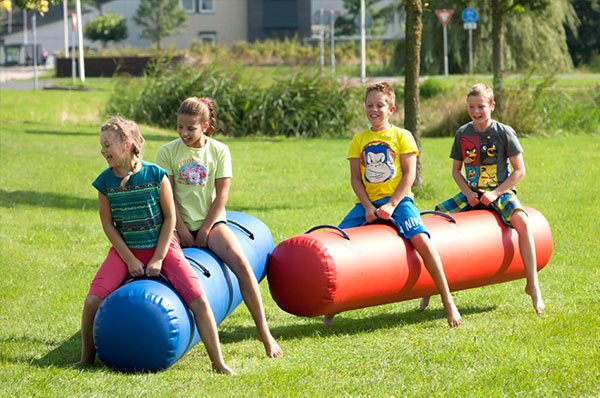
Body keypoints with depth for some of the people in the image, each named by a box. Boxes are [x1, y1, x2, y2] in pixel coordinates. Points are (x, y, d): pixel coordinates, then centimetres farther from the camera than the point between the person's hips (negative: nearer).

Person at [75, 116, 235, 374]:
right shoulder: (105, 182, -7)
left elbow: (169, 218, -6)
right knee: (92, 300, -19)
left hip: (162, 246, -1)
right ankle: (86, 359, 3)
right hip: (125, 249, 2)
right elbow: (108, 224, 0)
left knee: (199, 301, -17)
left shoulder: (156, 175, -12)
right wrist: (130, 260, -7)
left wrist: (158, 260, -10)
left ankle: (218, 363, -4)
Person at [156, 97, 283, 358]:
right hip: (179, 223, 0)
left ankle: (264, 332, -15)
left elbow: (221, 194, -2)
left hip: (211, 222, 0)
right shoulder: (167, 152, -1)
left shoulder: (219, 151, 0)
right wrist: (182, 229, -9)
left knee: (241, 264, -22)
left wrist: (205, 230, -8)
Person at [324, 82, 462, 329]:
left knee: (421, 241, -26)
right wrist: (368, 207, -9)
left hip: (398, 200, -3)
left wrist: (391, 205, -14)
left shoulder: (401, 136, 4)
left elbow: (409, 174, -3)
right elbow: (355, 178, 7)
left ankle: (447, 301, -17)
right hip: (367, 203, 3)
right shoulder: (359, 140, 12)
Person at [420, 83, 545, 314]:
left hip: (501, 192, -4)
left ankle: (532, 283, -23)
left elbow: (519, 171, -5)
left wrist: (495, 194, -15)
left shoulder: (504, 133, -6)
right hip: (471, 193, 4)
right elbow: (456, 170, 13)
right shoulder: (462, 134, 4)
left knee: (521, 221, -33)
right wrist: (468, 193, -5)